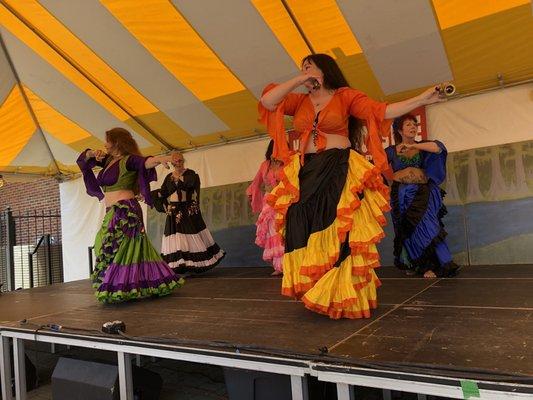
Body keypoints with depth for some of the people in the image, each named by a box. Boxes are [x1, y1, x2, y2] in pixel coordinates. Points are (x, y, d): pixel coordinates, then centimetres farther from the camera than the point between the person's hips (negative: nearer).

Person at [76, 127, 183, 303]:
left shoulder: (128, 160, -10)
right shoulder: (108, 160, 15)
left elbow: (145, 162, -30)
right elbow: (85, 157, 24)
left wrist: (160, 159, -51)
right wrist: (94, 154, 1)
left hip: (124, 211, -9)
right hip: (112, 213, 9)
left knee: (113, 250, -10)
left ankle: (117, 290, -5)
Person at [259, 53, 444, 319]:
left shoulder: (345, 96, 5)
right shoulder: (299, 101, 16)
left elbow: (383, 111, -4)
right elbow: (267, 101, 3)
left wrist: (422, 99, -12)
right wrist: (298, 80, 4)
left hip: (339, 172, -4)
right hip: (305, 175, 4)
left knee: (340, 236, -6)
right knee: (310, 236, 2)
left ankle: (344, 298, 4)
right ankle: (316, 294, 13)